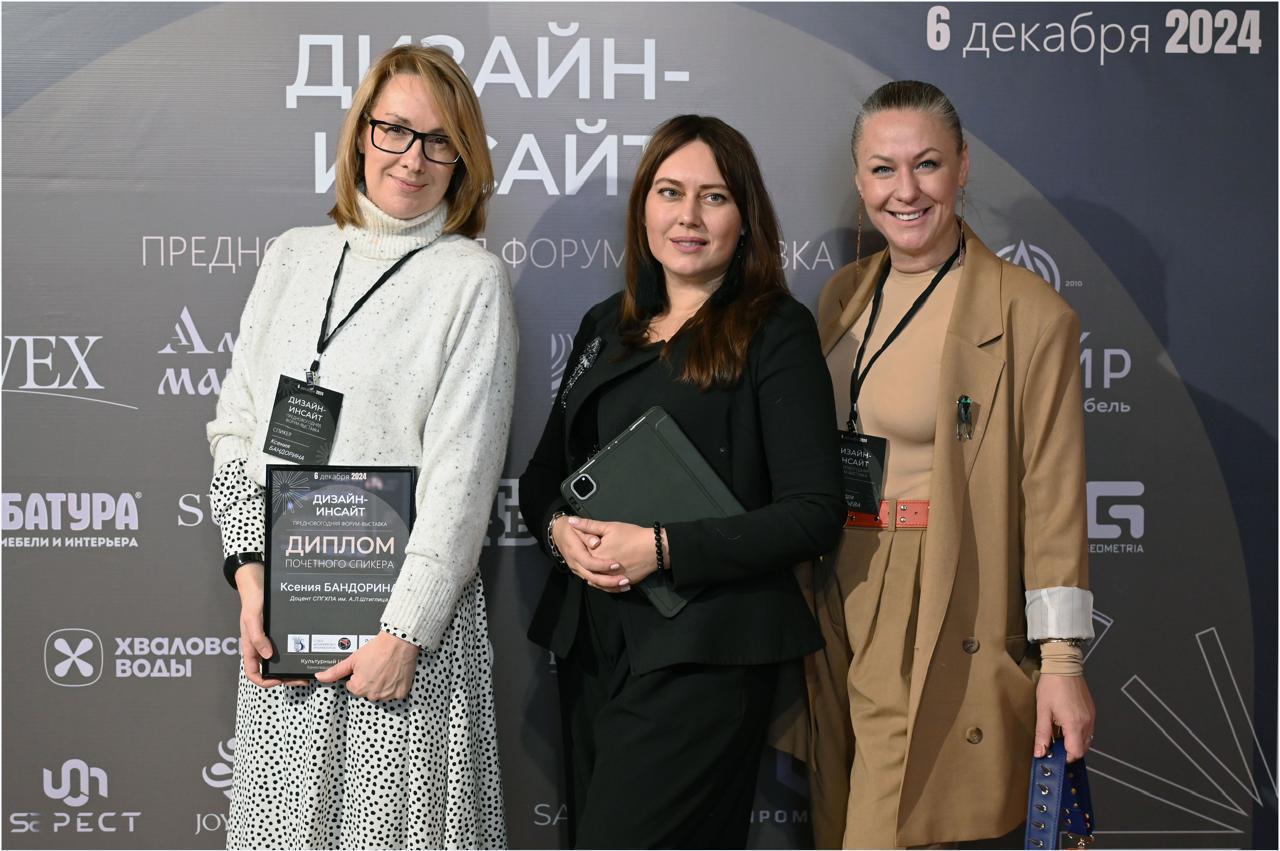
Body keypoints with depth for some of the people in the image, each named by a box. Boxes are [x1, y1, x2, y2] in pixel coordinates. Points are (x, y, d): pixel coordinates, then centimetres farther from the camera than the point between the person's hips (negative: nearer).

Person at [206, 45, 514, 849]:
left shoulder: (473, 279, -3)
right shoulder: (295, 255, 11)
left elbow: (462, 471, -8)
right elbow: (237, 423, 10)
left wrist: (406, 632, -12)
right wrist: (251, 580, -1)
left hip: (408, 602, -4)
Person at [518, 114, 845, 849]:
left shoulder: (777, 332, -6)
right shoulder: (606, 327, 13)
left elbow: (816, 512, -12)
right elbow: (543, 474, 18)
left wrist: (662, 548, -18)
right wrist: (559, 528, -5)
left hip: (701, 656, -6)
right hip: (591, 644, 6)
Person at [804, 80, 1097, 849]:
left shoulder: (1030, 316, -12)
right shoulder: (845, 294, 8)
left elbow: (1052, 498, -10)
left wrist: (1062, 662, -11)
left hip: (944, 630, -6)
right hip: (837, 604, 6)